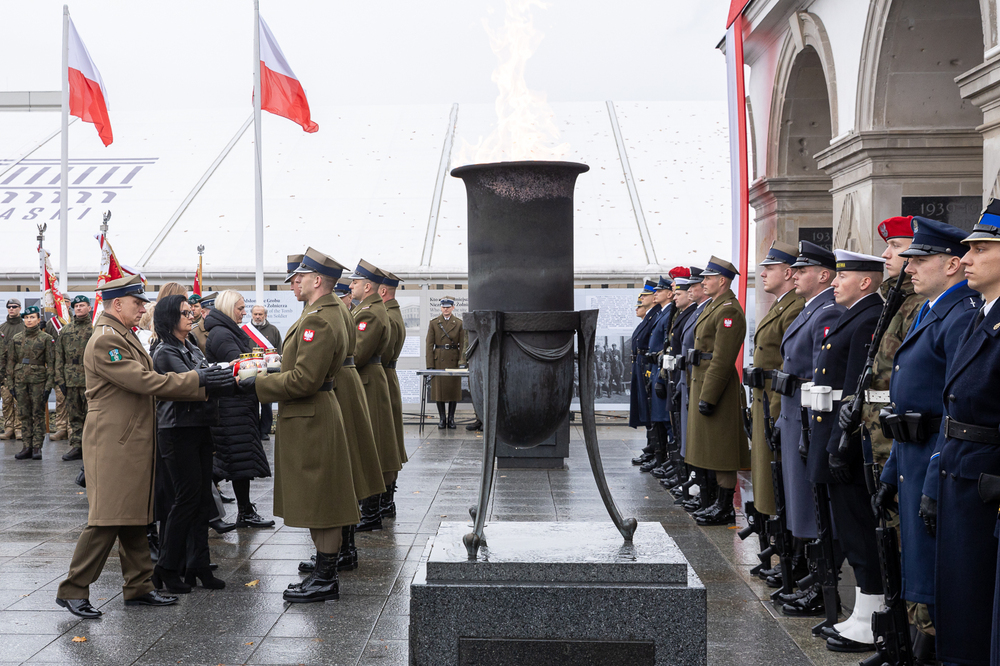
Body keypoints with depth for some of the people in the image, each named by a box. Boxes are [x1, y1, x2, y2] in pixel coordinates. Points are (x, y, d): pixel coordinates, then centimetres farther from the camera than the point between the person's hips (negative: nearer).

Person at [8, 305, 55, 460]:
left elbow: (51, 363, -2)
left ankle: (37, 447, 1)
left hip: (38, 380, -4)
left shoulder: (46, 338, 0)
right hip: (20, 380, 4)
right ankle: (27, 447, 10)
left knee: (38, 414, -2)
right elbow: (11, 362, 14)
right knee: (24, 414, 5)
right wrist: (10, 383, 8)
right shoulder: (16, 339, 10)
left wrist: (49, 385, -8)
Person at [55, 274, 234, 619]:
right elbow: (145, 382, -20)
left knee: (134, 518, 12)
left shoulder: (124, 336, 18)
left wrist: (206, 386, 6)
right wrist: (197, 380, -15)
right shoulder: (105, 340, -15)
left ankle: (139, 587, 18)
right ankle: (72, 590, 1)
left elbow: (148, 382, 15)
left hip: (133, 443, 10)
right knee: (107, 519, -7)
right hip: (113, 445, -10)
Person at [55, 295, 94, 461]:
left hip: (89, 379, -4)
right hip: (71, 379, 4)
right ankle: (76, 446, 10)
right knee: (74, 415, 6)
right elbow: (59, 357, 13)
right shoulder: (65, 331, 13)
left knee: (90, 414, -2)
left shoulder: (95, 329, 1)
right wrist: (60, 379, 6)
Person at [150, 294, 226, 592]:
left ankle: (197, 565, 13)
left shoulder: (193, 348, 17)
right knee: (187, 496, -6)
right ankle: (166, 568, 6)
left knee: (202, 497, 7)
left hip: (200, 429, 8)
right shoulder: (165, 353, -10)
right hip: (178, 431, -8)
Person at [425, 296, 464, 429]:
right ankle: (442, 419, 7)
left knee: (454, 388, 2)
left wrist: (461, 361, -6)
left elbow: (462, 344, 4)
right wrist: (430, 364, -5)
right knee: (439, 388, 0)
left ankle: (451, 418, 10)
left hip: (454, 360, 0)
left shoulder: (459, 323, 5)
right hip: (439, 360, 0)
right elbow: (429, 344, 2)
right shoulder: (434, 323, 5)